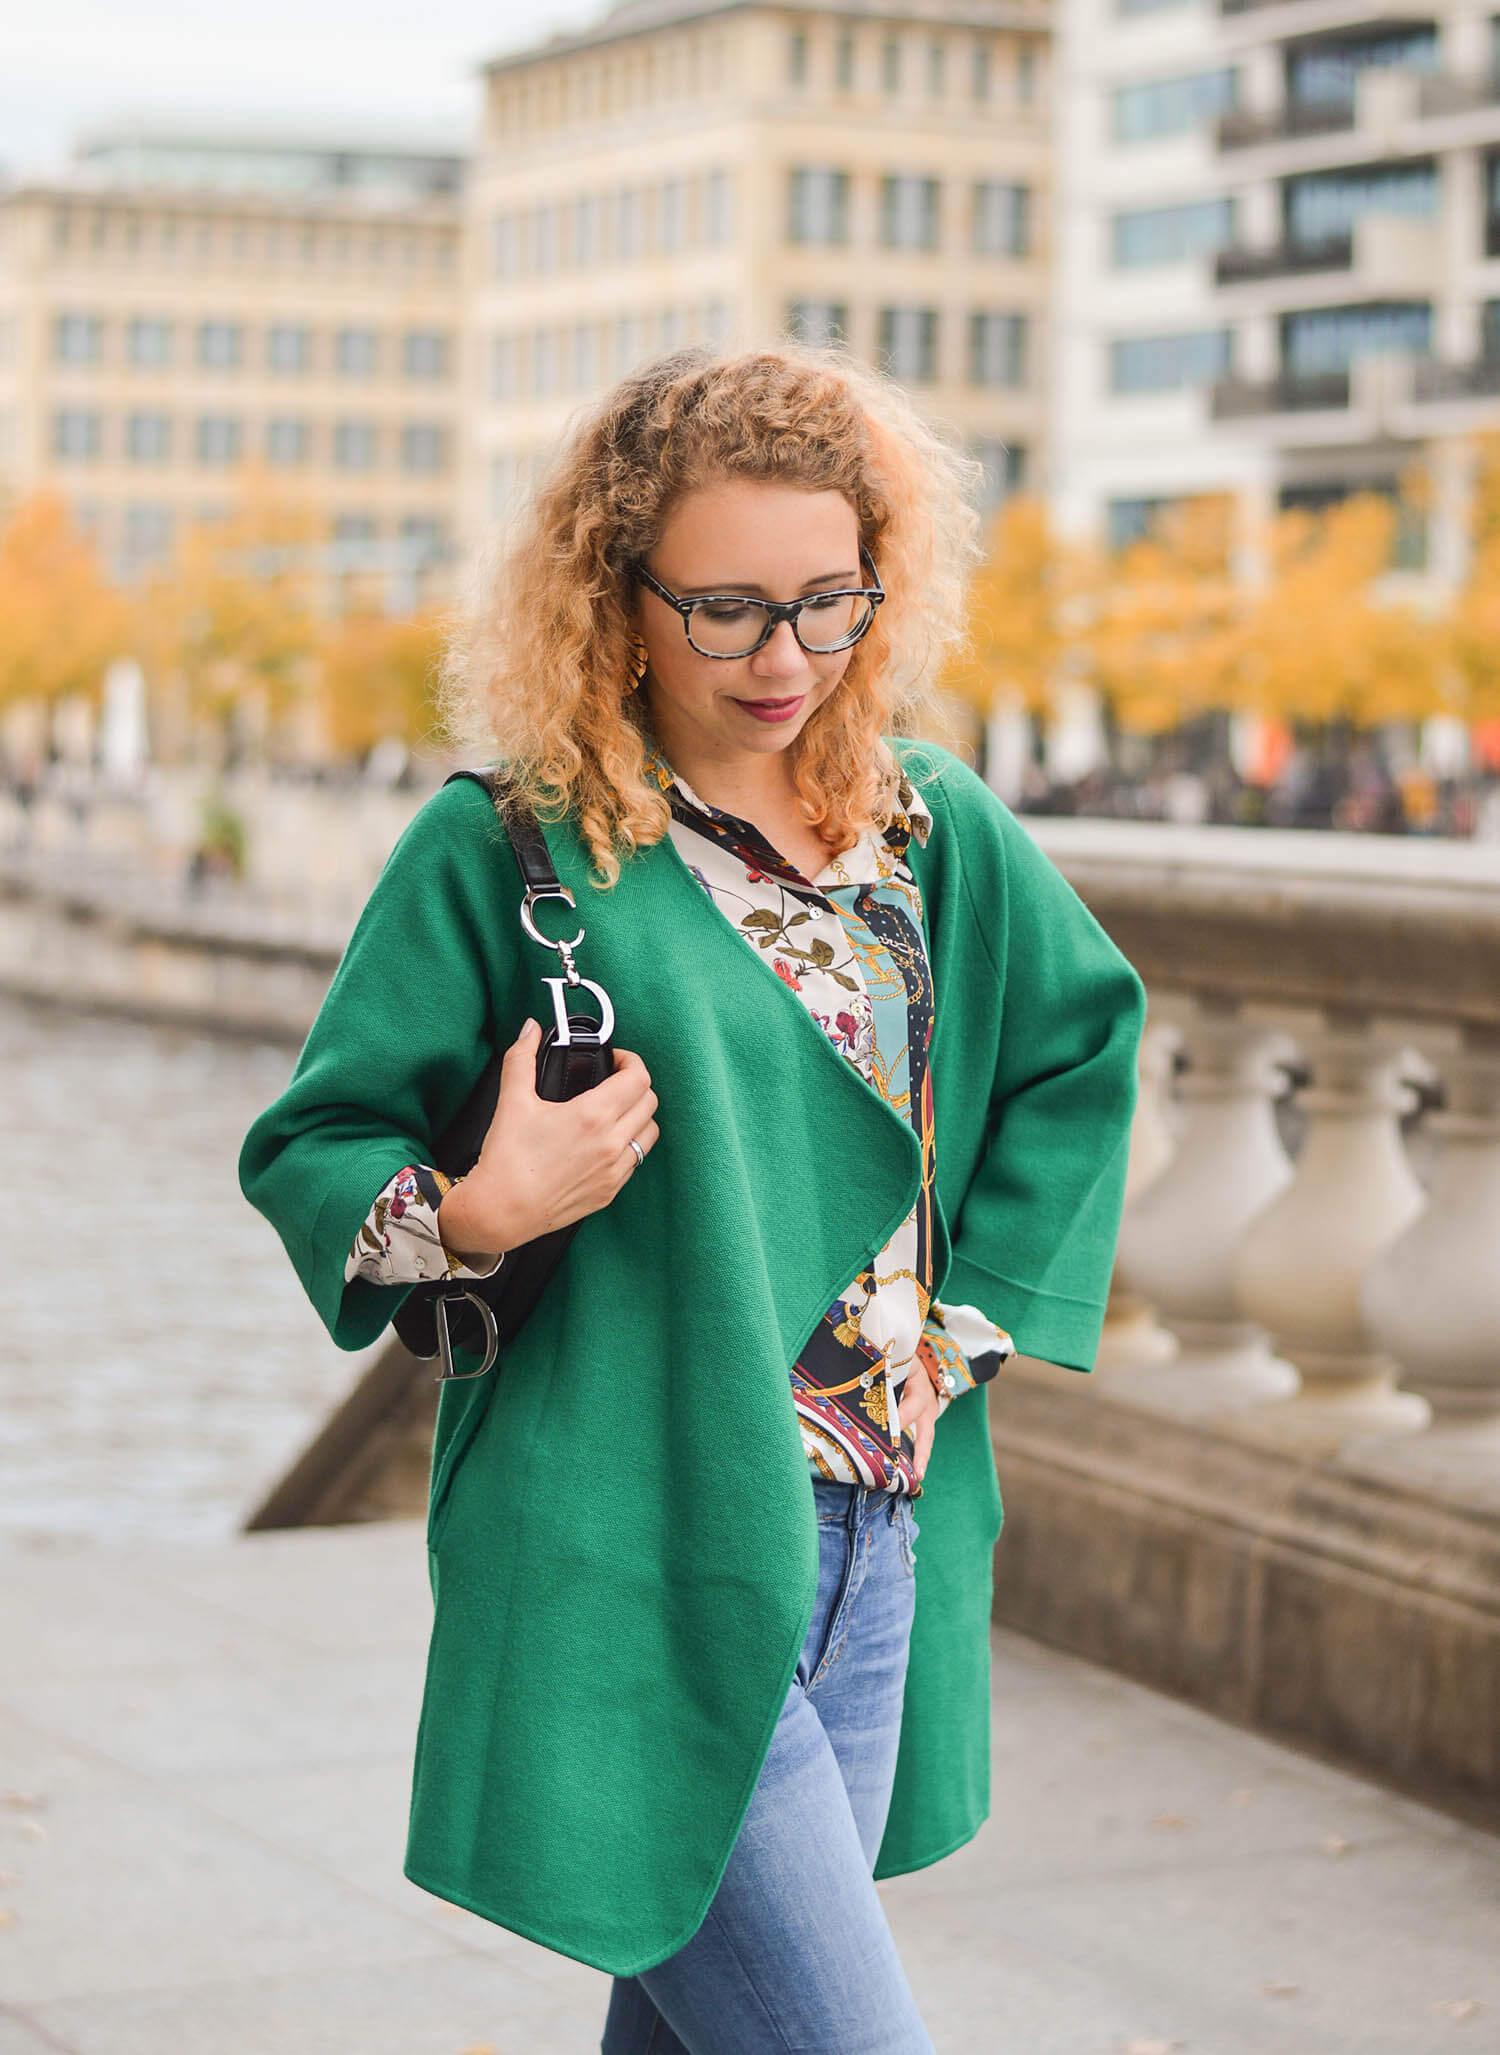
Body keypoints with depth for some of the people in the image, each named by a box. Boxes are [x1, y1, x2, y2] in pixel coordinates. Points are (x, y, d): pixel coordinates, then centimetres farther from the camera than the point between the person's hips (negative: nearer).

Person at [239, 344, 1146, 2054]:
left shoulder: (934, 826, 7)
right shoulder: (500, 852, -7)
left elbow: (1081, 1038, 21)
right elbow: (306, 1148, -2)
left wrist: (977, 1317, 10)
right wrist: (476, 1217, -23)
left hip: (878, 1546, 5)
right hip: (644, 1561, -5)